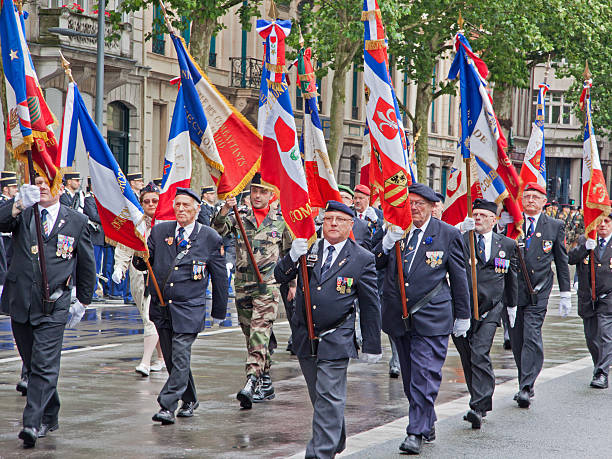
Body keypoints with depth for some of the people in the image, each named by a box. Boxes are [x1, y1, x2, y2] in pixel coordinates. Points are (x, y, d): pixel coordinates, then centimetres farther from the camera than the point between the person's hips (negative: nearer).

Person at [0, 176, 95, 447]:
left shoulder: (76, 221, 5)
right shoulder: (23, 214, 7)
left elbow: (86, 263, 14)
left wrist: (84, 299, 18)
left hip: (53, 305, -3)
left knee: (44, 365, -12)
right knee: (32, 363, 13)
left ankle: (33, 423, -16)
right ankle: (49, 417, 28)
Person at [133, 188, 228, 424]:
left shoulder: (210, 238, 0)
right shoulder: (159, 231, 8)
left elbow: (219, 278, 6)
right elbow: (141, 264, 9)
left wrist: (219, 312, 9)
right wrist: (140, 256, -16)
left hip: (189, 308, -4)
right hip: (161, 307, 4)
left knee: (180, 357, -13)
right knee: (171, 358, 11)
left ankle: (167, 406, -13)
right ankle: (189, 400, 29)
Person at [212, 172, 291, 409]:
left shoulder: (280, 222, 6)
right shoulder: (240, 218, 8)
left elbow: (289, 254, 16)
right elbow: (219, 228, -12)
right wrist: (225, 209, -29)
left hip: (268, 286, -3)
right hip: (242, 285, 3)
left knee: (260, 334, -17)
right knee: (251, 336, 9)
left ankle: (251, 383, -28)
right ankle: (265, 384, 20)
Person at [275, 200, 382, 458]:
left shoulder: (362, 259, -3)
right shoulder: (307, 248, 5)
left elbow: (370, 306, 1)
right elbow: (280, 277, 3)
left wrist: (372, 346, 1)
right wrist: (293, 257, -18)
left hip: (336, 339, -4)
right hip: (304, 337, 4)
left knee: (329, 397, -9)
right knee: (319, 396, 15)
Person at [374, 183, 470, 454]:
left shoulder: (448, 234, -1)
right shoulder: (394, 231, 7)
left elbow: (459, 277, 4)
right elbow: (375, 264, 3)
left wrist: (462, 317, 6)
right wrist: (388, 242, -16)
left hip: (431, 317, -4)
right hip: (398, 317, 4)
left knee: (424, 374, -11)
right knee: (410, 376, 13)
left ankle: (417, 432, -9)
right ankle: (428, 424, 28)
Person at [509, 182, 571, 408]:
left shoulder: (555, 226, 6)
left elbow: (562, 261, 10)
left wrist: (565, 294, 9)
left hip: (538, 291, -2)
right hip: (513, 290, 2)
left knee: (532, 337, -13)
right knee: (516, 340, 6)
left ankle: (526, 388, -14)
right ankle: (525, 386, 19)